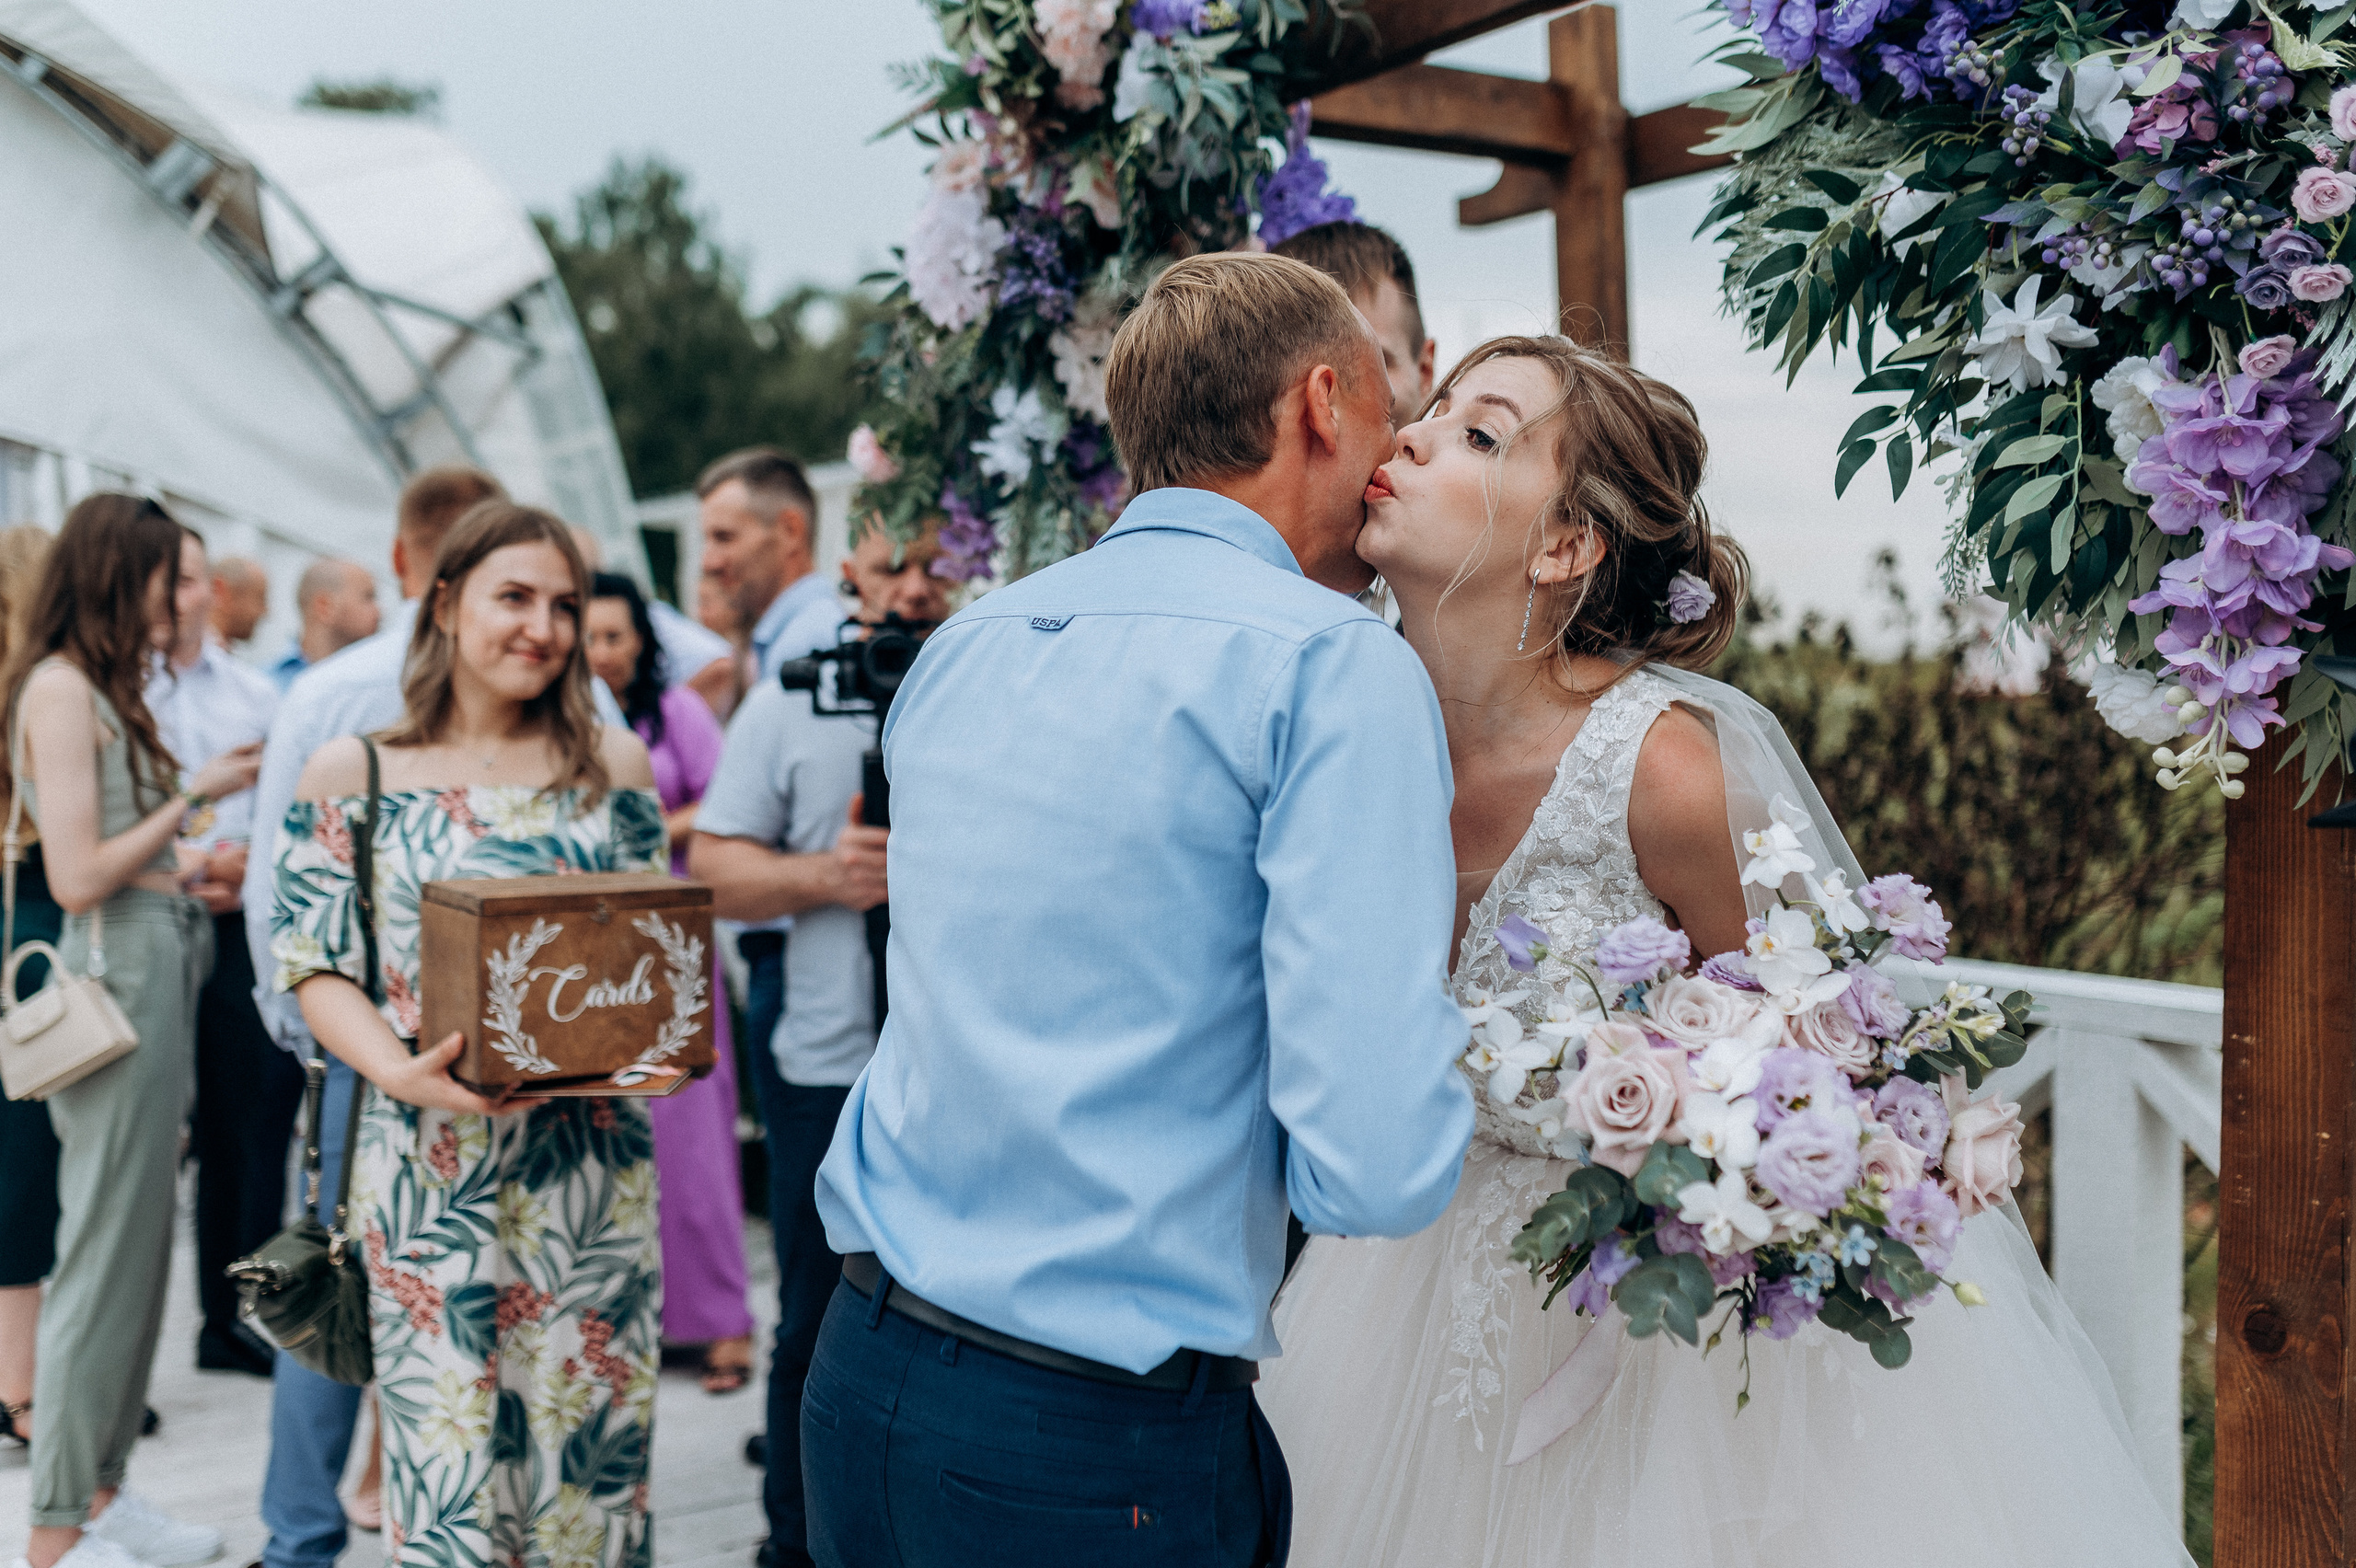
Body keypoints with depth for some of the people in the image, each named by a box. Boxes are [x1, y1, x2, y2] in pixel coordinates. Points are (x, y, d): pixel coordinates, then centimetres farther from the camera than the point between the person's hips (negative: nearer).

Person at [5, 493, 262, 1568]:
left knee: (138, 1245, 13)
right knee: (105, 1252, -4)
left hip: (156, 969, 10)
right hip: (117, 973, -10)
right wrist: (194, 796, -9)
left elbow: (134, 852, 12)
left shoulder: (99, 687, 17)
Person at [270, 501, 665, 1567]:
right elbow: (317, 965, -1)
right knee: (446, 1443, 2)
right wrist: (398, 1070, -19)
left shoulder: (613, 763, 7)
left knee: (591, 1431, 8)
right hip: (431, 1160, -2)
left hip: (591, 1150, 2)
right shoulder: (353, 773, 1)